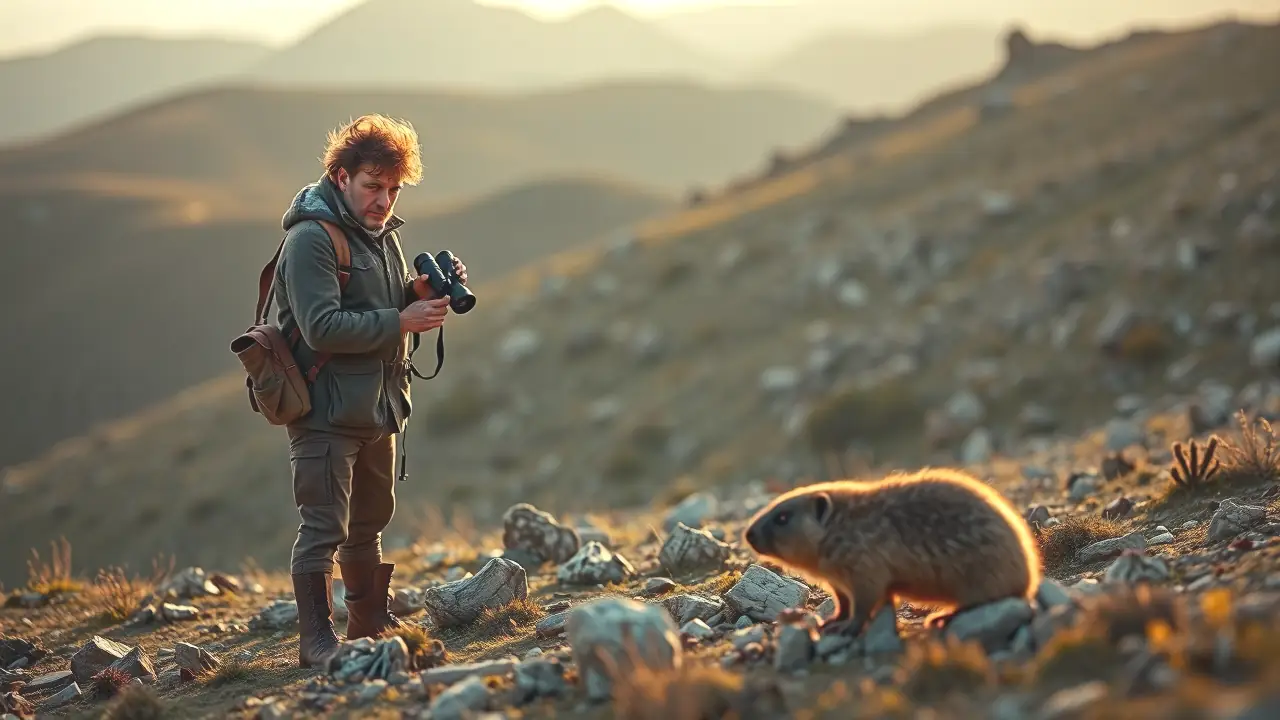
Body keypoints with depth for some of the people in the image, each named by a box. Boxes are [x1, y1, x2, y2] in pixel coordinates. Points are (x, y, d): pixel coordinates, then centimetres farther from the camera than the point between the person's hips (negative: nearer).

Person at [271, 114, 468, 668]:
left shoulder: (382, 234, 13)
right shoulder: (310, 239, -16)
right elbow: (322, 327, -25)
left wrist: (422, 294, -4)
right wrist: (401, 322, -24)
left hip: (377, 408, 9)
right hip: (326, 410, -9)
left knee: (368, 522, 20)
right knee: (323, 527, -7)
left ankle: (371, 620, 33)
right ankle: (316, 639, -2)